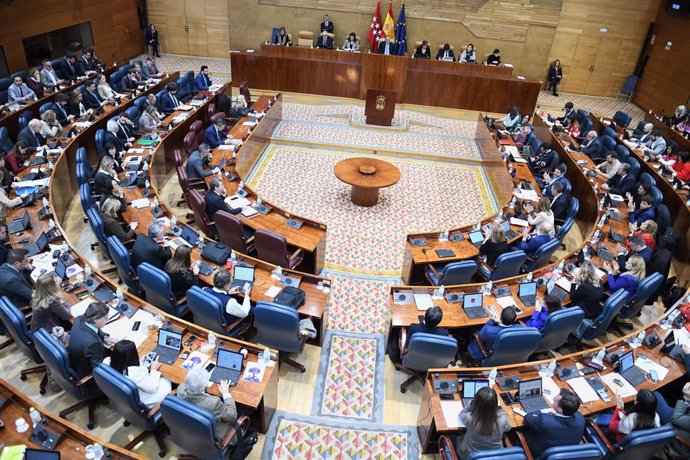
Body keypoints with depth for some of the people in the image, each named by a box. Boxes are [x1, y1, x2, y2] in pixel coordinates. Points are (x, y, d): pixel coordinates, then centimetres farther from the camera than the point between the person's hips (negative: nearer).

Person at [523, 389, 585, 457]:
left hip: (540, 454, -4)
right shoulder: (580, 418, -29)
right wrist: (555, 413, -9)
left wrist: (545, 411, -5)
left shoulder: (544, 421, -43)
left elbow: (527, 417, -19)